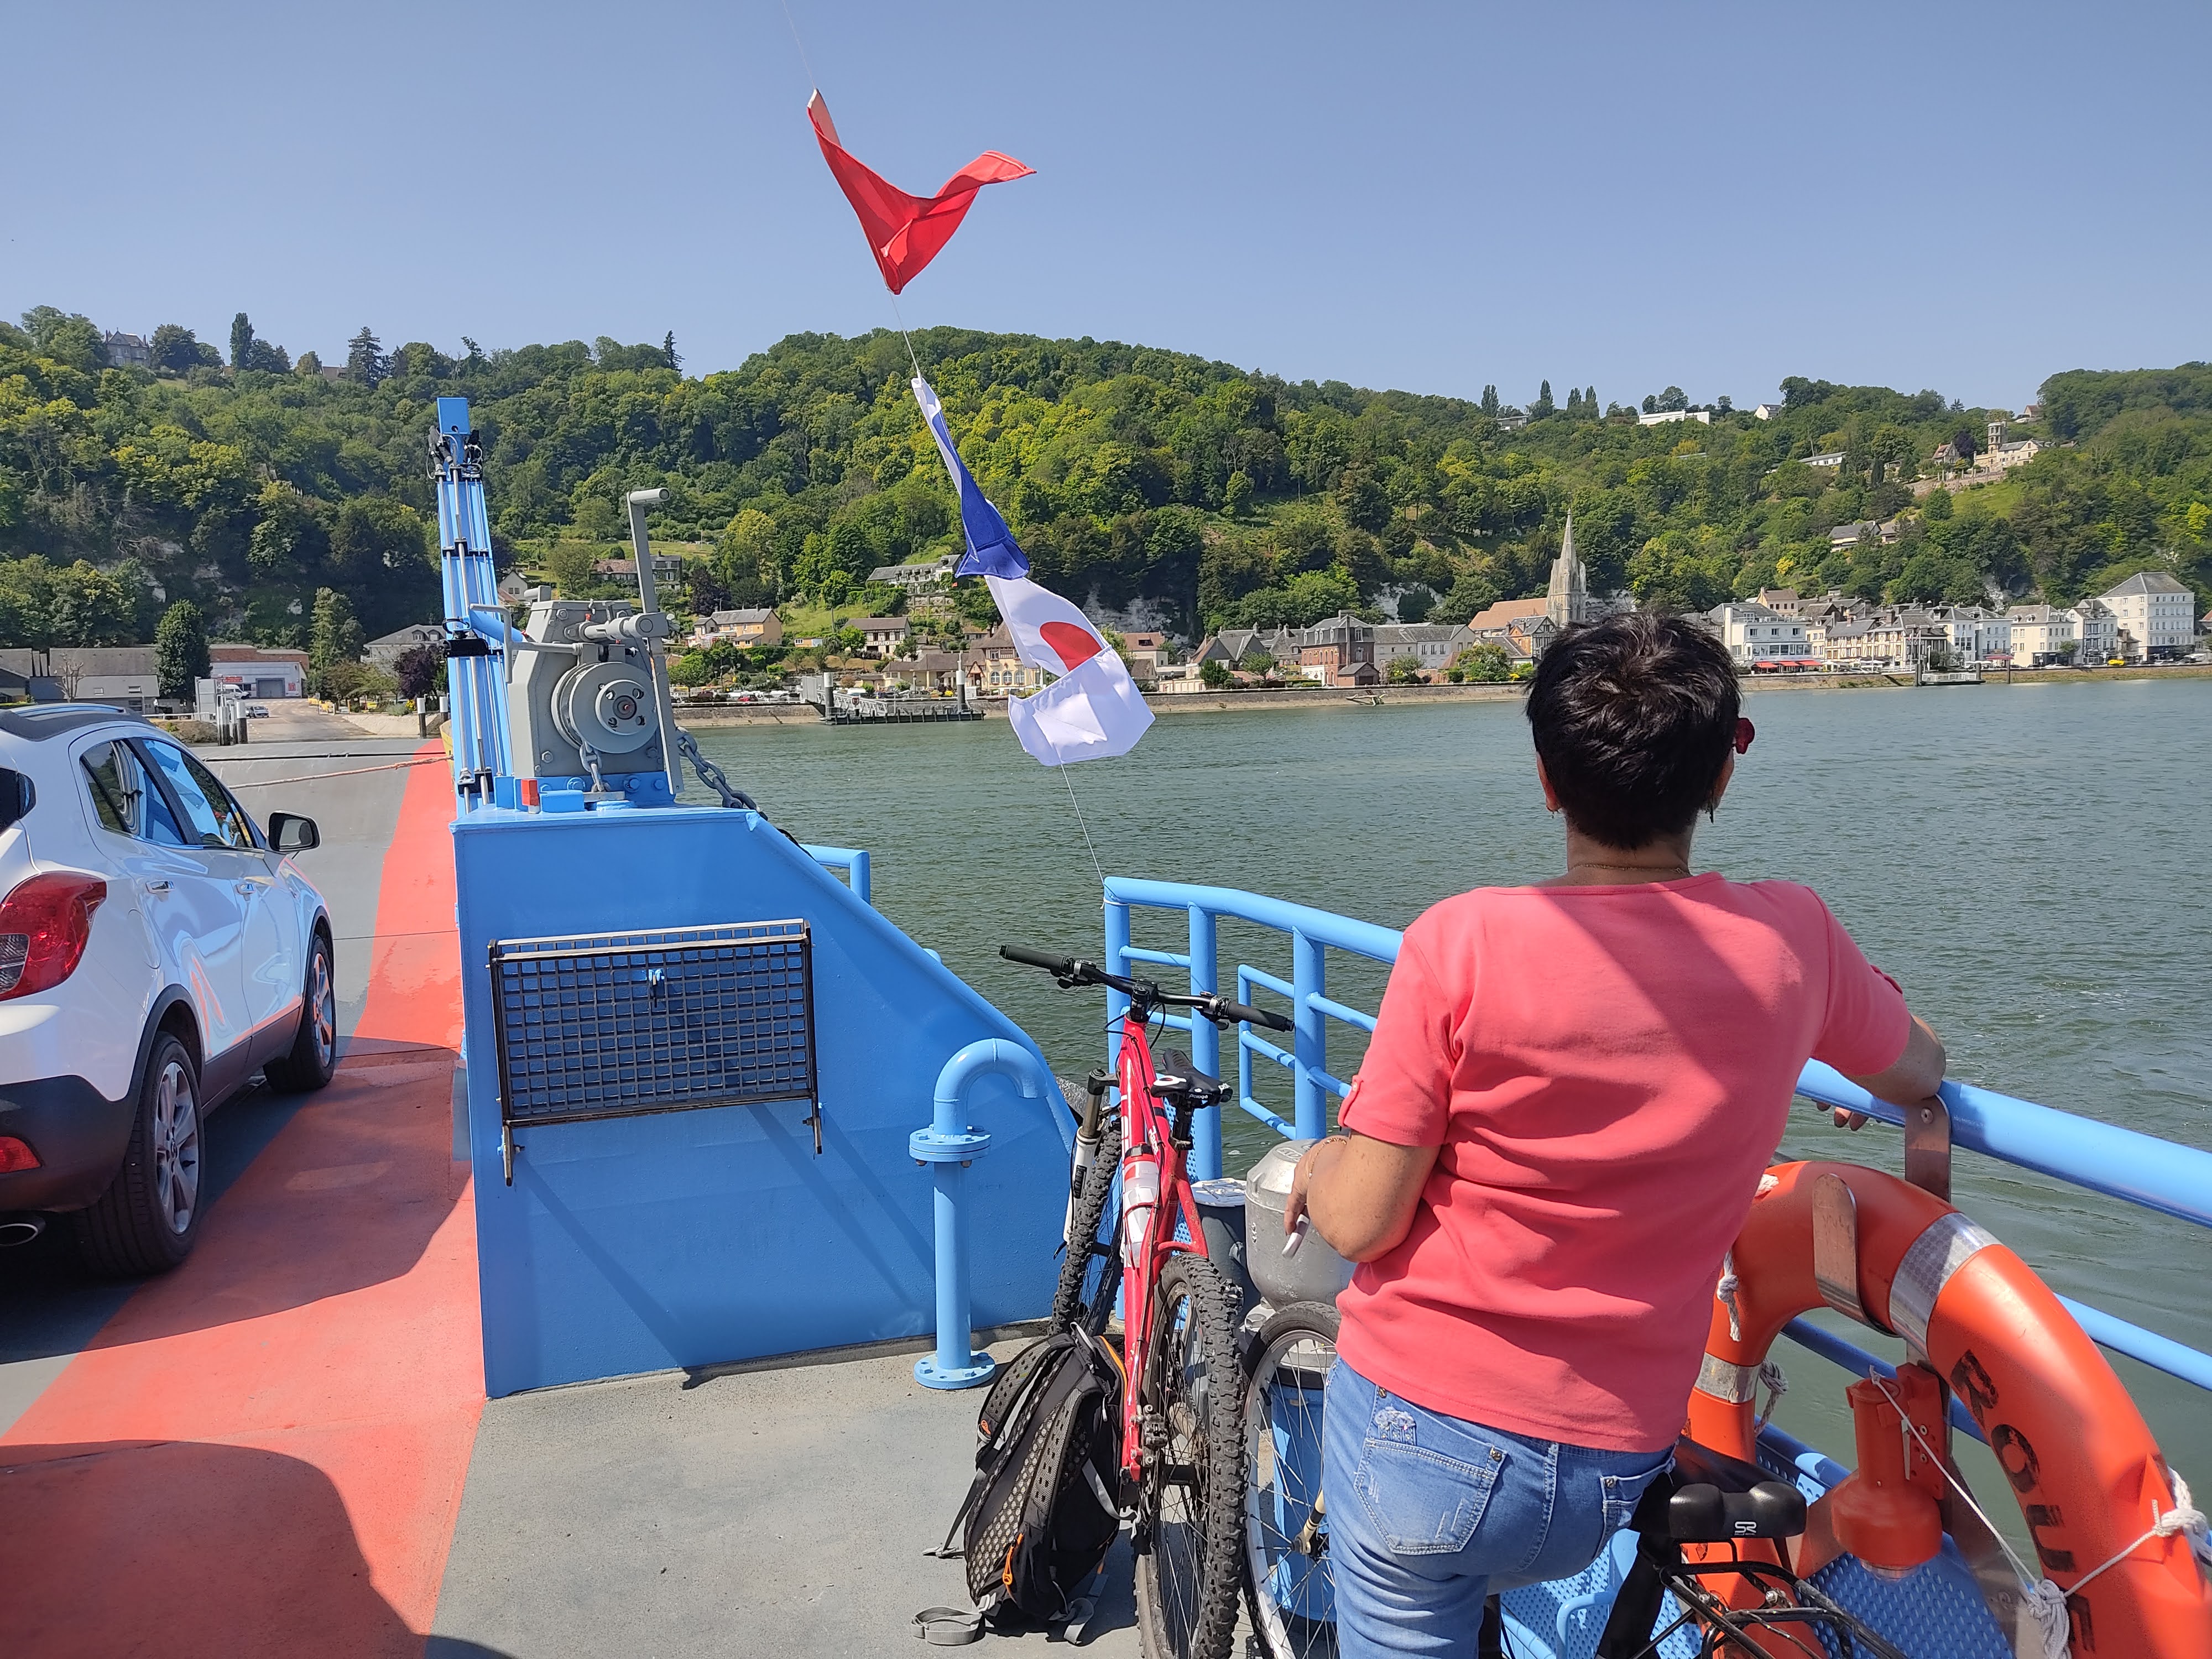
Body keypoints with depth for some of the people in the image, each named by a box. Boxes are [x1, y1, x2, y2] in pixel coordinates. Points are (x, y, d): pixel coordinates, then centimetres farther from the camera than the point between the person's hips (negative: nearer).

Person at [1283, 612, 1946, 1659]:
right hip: (1615, 1473, 4)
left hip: (1421, 1429, -4)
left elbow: (1361, 1223, -15)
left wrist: (1319, 1166, 7)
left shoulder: (1465, 941, -19)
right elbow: (1920, 1073, 15)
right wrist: (1853, 999, 36)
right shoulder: (1789, 938, -7)